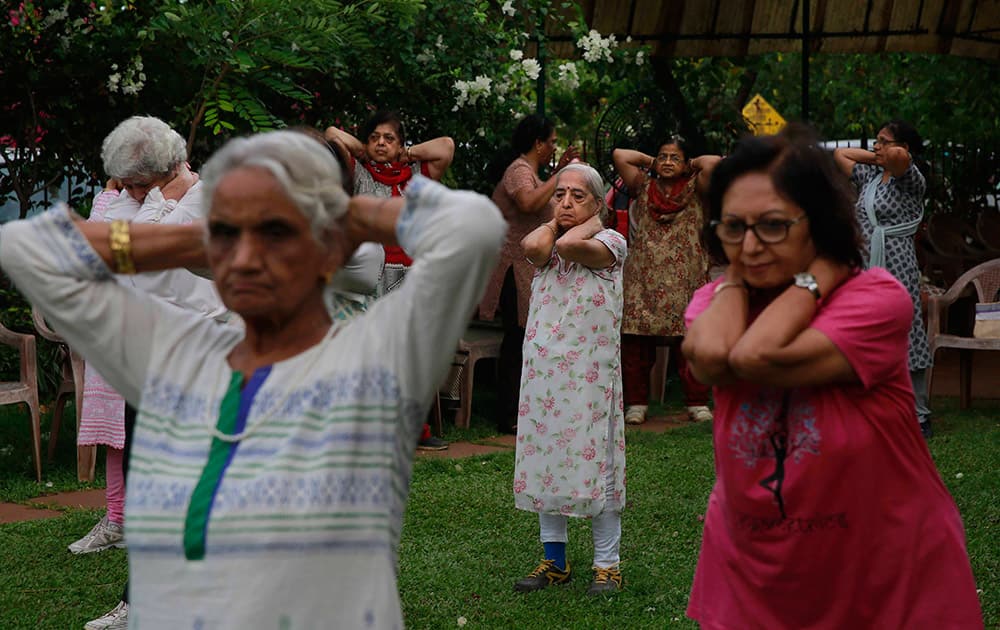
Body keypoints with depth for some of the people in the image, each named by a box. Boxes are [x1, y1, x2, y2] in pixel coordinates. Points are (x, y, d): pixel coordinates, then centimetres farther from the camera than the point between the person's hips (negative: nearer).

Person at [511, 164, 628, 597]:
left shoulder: (610, 242, -1)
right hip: (542, 365, 5)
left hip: (591, 370, -5)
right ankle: (554, 561, 21)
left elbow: (570, 246, -23)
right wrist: (554, 219, 3)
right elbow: (532, 246, -14)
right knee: (544, 460, 9)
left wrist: (593, 221, -5)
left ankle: (607, 564, 9)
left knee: (595, 460, -2)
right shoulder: (546, 243, 12)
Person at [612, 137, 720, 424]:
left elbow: (714, 162, -7)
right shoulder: (643, 188, 14)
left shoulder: (694, 191, 9)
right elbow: (619, 156, 7)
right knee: (637, 344, -1)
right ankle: (636, 402, 7)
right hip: (643, 279, 2)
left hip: (684, 280, -1)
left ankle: (697, 403, 3)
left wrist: (690, 165, 10)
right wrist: (651, 162, 16)